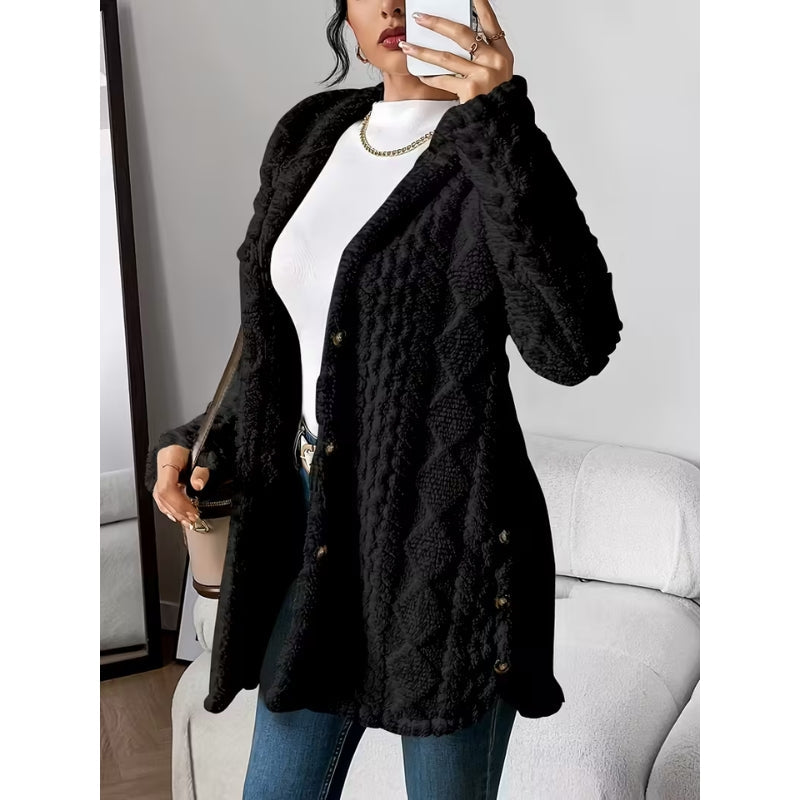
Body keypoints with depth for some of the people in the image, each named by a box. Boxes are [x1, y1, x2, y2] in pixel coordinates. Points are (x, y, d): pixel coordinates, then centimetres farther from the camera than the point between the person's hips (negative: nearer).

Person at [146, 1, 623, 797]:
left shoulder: (497, 160, -11)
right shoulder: (311, 136, 8)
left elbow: (574, 345, -29)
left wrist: (499, 126, -31)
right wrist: (206, 441, 4)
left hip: (445, 540, -6)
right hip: (319, 524, 6)